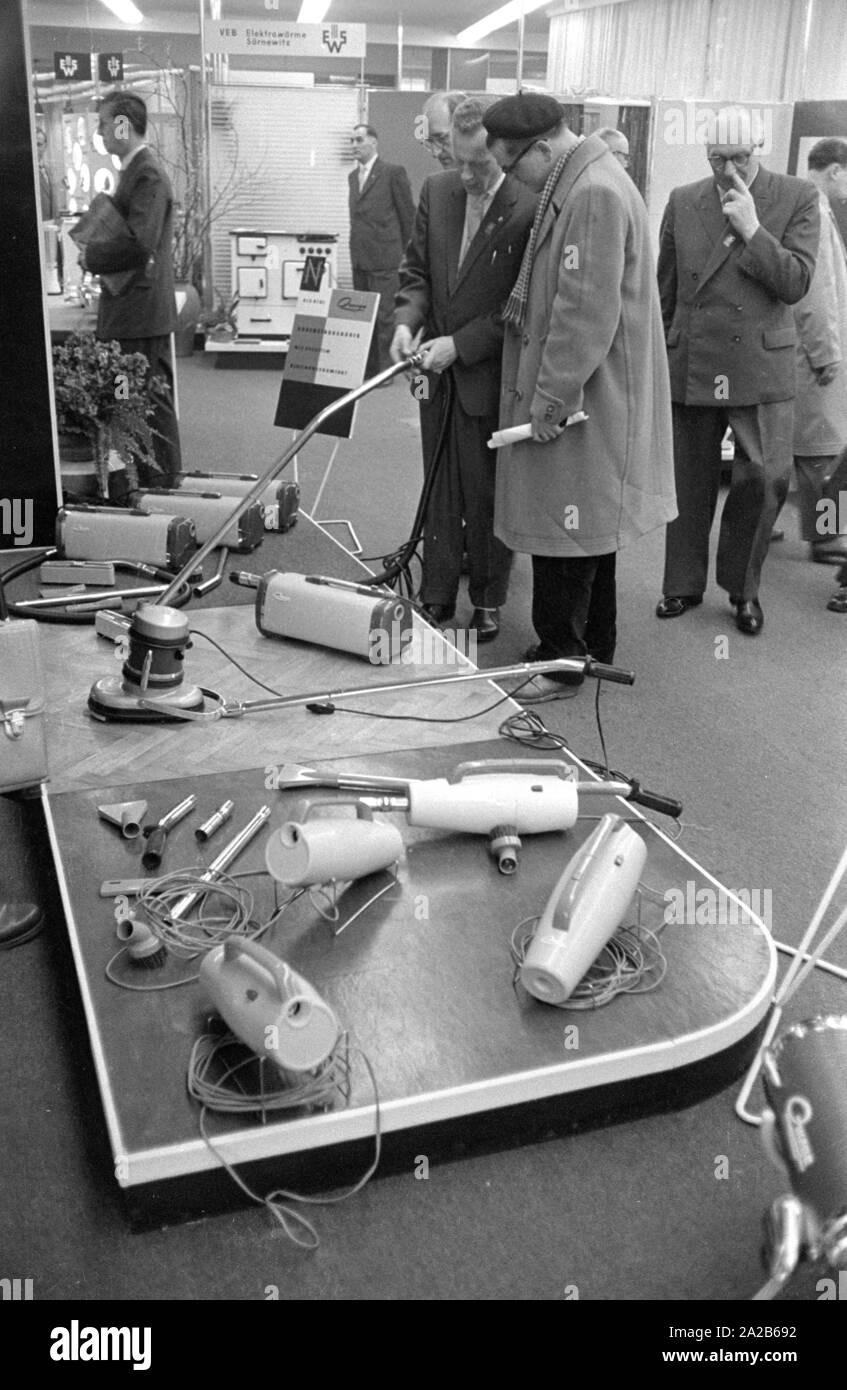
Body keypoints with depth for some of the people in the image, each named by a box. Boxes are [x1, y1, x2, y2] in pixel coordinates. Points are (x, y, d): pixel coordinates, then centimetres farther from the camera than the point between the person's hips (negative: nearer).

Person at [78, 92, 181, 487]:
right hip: (131, 311, 10)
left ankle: (163, 483, 2)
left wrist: (91, 257, -12)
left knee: (152, 401, -4)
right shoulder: (135, 171, 17)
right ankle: (148, 480, 22)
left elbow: (139, 243, -25)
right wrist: (95, 252, 8)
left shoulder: (147, 176, -15)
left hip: (142, 312, -10)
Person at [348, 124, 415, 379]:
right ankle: (366, 367, 16)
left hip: (383, 257, -7)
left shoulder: (393, 173, -6)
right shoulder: (353, 176, 16)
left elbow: (408, 214, -3)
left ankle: (384, 370, 2)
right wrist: (356, 247, 17)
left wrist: (404, 251, 2)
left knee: (383, 315, -5)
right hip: (359, 258, 7)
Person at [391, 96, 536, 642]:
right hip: (438, 373, 5)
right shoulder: (437, 191, 4)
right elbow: (416, 270, 11)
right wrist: (406, 321, -8)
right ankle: (436, 598, 25)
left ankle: (488, 604, 23)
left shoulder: (531, 209, -15)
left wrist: (460, 344, -19)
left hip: (489, 376, -5)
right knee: (439, 494, 13)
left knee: (487, 498, 7)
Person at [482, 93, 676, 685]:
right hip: (584, 395, 10)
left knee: (565, 526, -3)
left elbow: (586, 313, -22)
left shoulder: (595, 195, -18)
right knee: (586, 527, 17)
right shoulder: (583, 184, 14)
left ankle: (559, 658, 8)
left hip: (582, 397, -10)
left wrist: (552, 399, -18)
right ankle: (593, 646, 29)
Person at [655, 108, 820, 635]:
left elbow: (796, 284, -8)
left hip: (760, 364, -2)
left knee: (766, 478, -6)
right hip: (691, 366, 2)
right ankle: (684, 585, 23)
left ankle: (743, 586, 14)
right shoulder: (683, 202, 7)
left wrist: (752, 228, -14)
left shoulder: (798, 198, 0)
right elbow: (665, 291, 12)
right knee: (690, 483, 9)